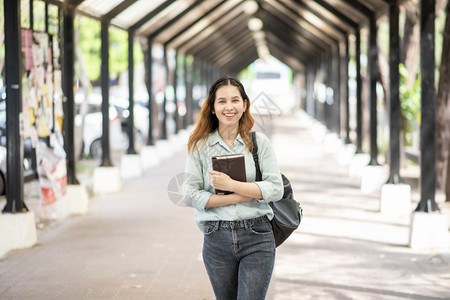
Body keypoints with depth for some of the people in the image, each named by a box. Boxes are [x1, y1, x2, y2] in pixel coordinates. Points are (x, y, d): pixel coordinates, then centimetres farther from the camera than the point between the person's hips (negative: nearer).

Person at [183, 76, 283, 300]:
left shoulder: (258, 141, 3)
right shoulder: (200, 146, 3)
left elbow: (276, 189, -5)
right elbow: (190, 195, -6)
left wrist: (231, 185, -15)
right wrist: (240, 196, -12)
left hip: (257, 238, -1)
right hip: (217, 239, 1)